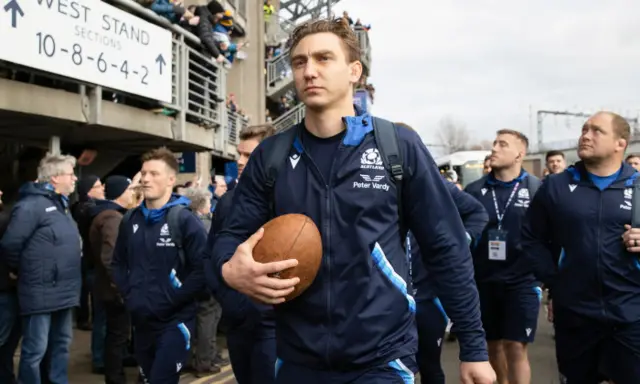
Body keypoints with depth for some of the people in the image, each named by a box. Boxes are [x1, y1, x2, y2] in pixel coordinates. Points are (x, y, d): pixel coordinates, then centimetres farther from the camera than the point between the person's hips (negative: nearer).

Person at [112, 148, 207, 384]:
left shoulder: (185, 220, -9)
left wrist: (171, 301, -17)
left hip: (175, 321, -6)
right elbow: (118, 263, 17)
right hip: (141, 321, 6)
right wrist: (128, 296, 1)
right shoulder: (131, 220, 9)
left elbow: (203, 269, -16)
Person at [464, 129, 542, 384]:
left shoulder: (537, 189, -4)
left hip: (522, 281, -3)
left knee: (516, 347, -3)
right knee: (494, 345, 14)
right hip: (483, 281, 3)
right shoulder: (475, 190, 3)